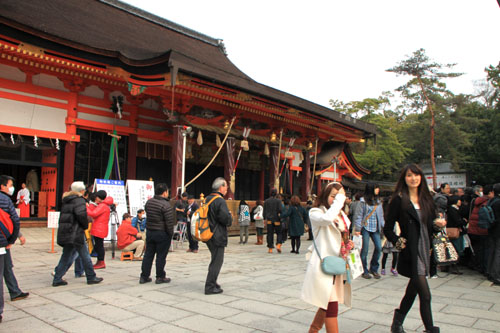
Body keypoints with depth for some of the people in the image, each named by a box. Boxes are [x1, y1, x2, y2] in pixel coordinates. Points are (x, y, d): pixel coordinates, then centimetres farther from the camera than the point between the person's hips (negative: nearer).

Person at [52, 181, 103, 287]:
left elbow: (63, 216, 18)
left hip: (64, 233, 8)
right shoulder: (79, 200, -10)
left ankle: (57, 279, 13)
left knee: (66, 256, 15)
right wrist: (86, 225, -9)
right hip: (75, 233, -8)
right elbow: (81, 214, -24)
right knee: (85, 256, 3)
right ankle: (91, 278, 12)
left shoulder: (66, 201, 16)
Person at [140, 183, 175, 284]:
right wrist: (171, 233, -7)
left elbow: (148, 215, 13)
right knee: (161, 256, 3)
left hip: (149, 231, 7)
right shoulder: (166, 205, -18)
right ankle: (160, 277, 12)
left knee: (148, 254, 13)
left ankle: (144, 276, 18)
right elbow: (169, 222, -18)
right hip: (162, 233, -7)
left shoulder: (149, 202, 5)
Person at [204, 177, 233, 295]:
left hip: (208, 235, 9)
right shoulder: (220, 201, -17)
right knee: (217, 261, 0)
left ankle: (212, 282, 30)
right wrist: (230, 219, -2)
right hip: (217, 236, -9)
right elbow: (226, 218, -24)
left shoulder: (207, 199, 11)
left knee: (215, 259, 21)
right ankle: (210, 287, 4)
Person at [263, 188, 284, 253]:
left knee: (270, 234, 6)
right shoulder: (278, 201, -6)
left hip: (269, 219, 2)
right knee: (279, 233, 9)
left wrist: (265, 219, 14)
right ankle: (278, 245, -10)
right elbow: (280, 209, -15)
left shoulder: (266, 201, 4)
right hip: (277, 219, -2)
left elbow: (264, 211, 6)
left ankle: (270, 248, 5)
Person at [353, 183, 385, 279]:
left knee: (379, 247, -4)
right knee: (365, 249, -2)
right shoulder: (363, 201, -3)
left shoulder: (378, 202, 13)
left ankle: (374, 268, 14)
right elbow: (358, 215, -4)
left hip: (375, 228, 5)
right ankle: (364, 270, 11)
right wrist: (357, 229, -9)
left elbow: (381, 215, 17)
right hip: (366, 228, -5)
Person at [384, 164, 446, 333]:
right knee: (425, 295, -8)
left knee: (413, 290, 16)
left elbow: (431, 226, 14)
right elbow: (387, 229, -5)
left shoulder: (427, 199, 10)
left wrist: (438, 224, -7)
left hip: (424, 251, 6)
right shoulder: (399, 200, -7)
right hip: (410, 253, -6)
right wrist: (399, 243, -16)